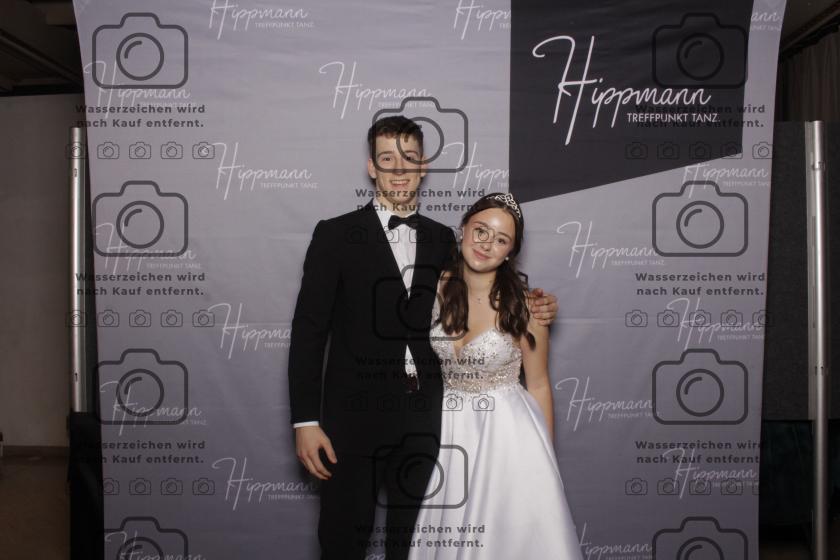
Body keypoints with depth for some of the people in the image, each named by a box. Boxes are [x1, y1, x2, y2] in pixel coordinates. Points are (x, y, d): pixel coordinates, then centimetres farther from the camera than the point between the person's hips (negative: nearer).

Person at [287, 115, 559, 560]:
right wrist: (306, 422, -12)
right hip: (354, 418, -3)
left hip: (422, 423, 4)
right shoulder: (335, 235, -5)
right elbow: (308, 332, -7)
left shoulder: (442, 240, 7)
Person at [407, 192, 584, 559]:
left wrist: (546, 459, 1)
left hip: (507, 431, -3)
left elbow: (539, 386, -5)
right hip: (448, 429, 3)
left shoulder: (524, 303, -15)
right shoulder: (438, 287, -7)